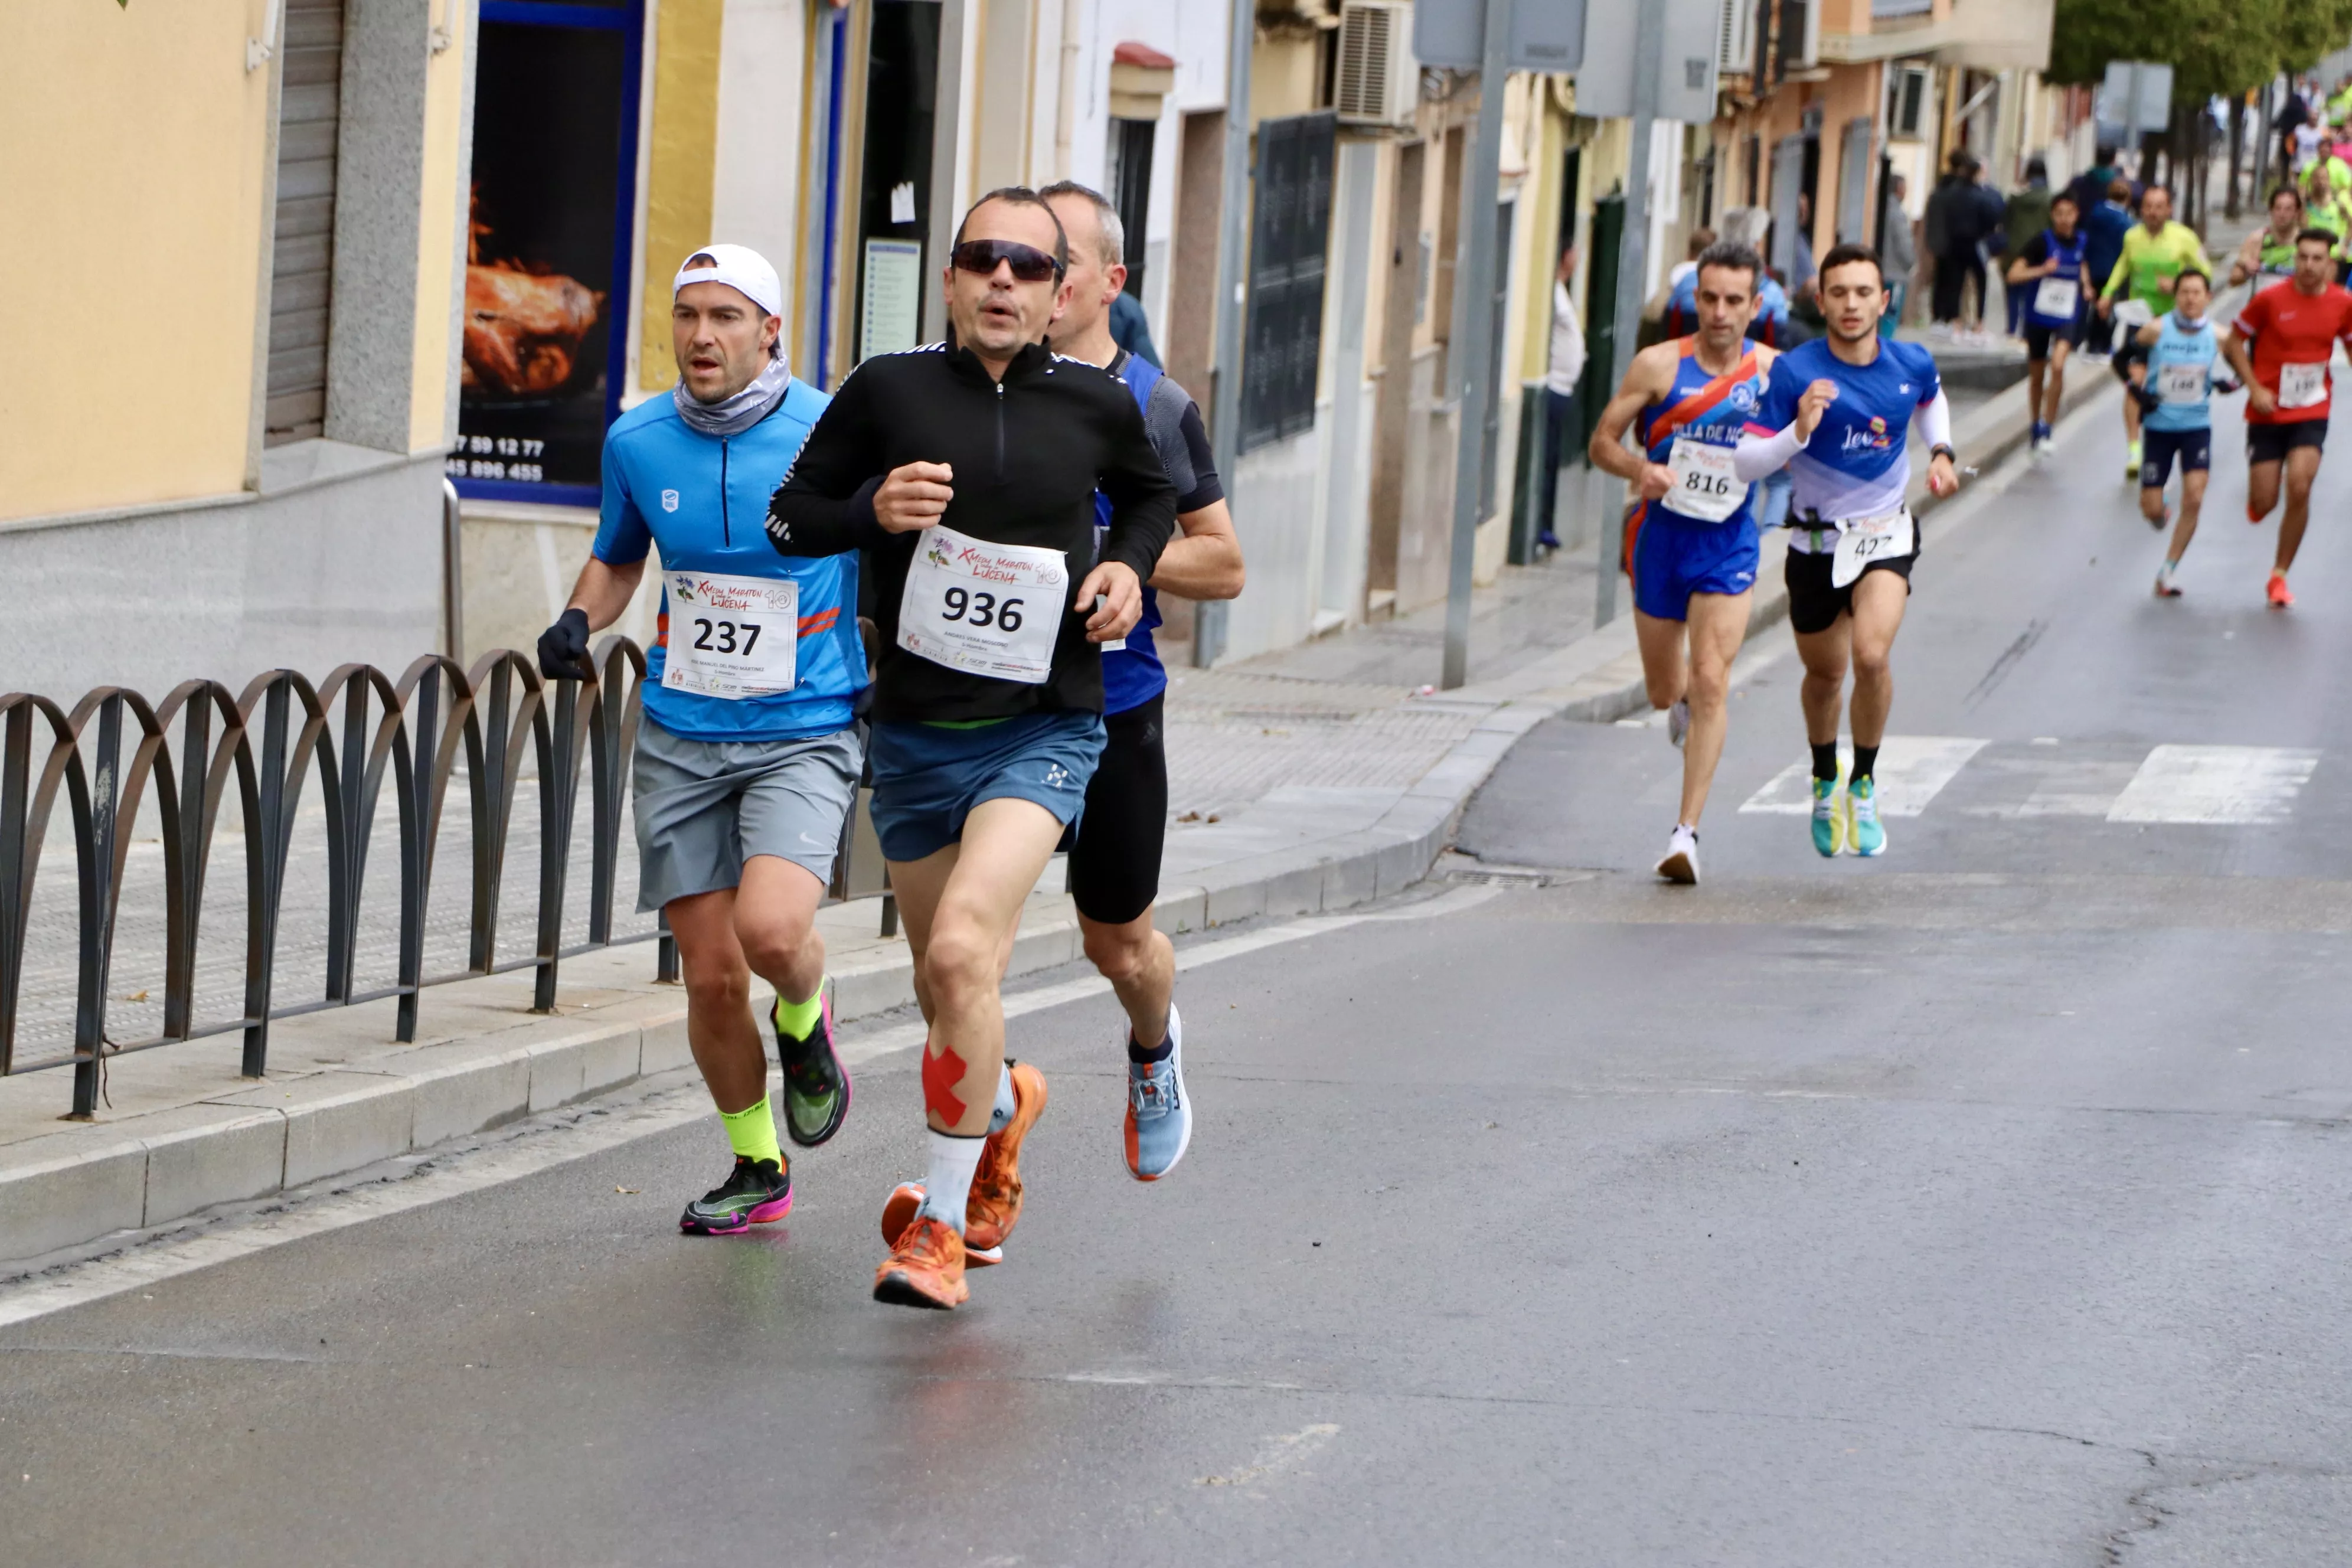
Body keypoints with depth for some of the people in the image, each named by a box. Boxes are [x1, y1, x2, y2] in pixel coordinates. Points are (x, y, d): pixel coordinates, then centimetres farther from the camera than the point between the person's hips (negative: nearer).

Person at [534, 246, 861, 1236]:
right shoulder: (638, 441, 2)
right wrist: (579, 619, 0)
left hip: (805, 734, -3)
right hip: (681, 737, 3)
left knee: (771, 929, -26)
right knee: (711, 977, 2)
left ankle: (805, 1022, 10)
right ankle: (757, 1169, 24)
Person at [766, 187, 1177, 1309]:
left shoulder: (1098, 405, 0)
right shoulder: (889, 391, -4)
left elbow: (1150, 494, 22)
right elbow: (789, 518, 3)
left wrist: (1131, 565, 2)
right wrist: (872, 509, -16)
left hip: (1043, 730, -2)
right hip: (915, 737, 2)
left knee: (963, 950, -23)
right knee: (943, 986, 15)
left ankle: (942, 1226, -12)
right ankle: (1004, 1103, 51)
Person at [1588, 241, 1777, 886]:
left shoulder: (1774, 371, -2)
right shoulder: (1658, 365, -7)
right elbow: (1602, 442, -2)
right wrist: (1637, 469, -23)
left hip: (1729, 547, -1)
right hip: (1661, 537, 1)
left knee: (1710, 682, -16)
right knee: (1665, 691, 13)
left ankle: (1687, 832, -14)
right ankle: (1688, 696, 53)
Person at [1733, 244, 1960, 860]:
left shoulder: (1913, 365, -6)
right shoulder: (1795, 372, -15)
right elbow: (1745, 463, -16)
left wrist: (1940, 453, 6)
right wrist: (1798, 432, -32)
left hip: (1887, 536, 0)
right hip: (1817, 541, 0)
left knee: (1872, 655, -24)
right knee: (1824, 674, 15)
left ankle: (1865, 784, -3)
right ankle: (1824, 777, 46)